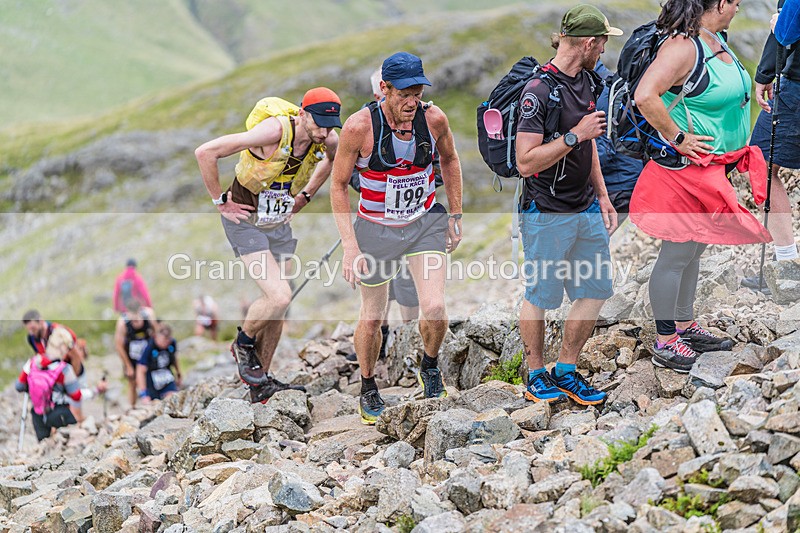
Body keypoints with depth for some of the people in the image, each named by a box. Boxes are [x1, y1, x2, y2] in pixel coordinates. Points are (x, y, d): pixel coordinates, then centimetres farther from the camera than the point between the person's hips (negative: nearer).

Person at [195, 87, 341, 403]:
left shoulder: (328, 141, -11)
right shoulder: (275, 131, -30)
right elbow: (205, 153, -28)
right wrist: (220, 202, -18)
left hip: (279, 223, 6)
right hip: (244, 220, -6)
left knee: (277, 305, 8)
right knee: (280, 297, -19)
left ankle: (260, 384, 23)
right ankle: (243, 344, 10)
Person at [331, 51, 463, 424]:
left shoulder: (434, 119, -13)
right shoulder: (360, 126, -21)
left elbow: (449, 160, 10)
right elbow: (338, 186, -11)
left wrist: (455, 217, 11)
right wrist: (350, 246, -17)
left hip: (426, 222, 1)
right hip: (376, 227, -1)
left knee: (434, 309, -14)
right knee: (372, 317, 9)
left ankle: (430, 366, 18)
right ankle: (368, 389, 35)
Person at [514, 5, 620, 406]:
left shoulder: (586, 81, 9)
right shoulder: (540, 90, -20)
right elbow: (526, 162, -23)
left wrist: (602, 196, 18)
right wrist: (575, 135, -23)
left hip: (586, 210, 8)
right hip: (547, 213, -8)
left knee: (596, 290, 10)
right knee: (539, 297, 4)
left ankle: (566, 372, 22)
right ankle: (536, 377, 19)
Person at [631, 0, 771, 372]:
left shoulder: (717, 41, 9)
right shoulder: (683, 46, -22)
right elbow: (645, 96, -34)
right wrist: (677, 138, -25)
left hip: (712, 169, 10)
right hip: (686, 168, -10)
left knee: (695, 249, 20)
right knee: (677, 255, -1)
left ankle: (685, 327, 34)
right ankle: (665, 344, 9)